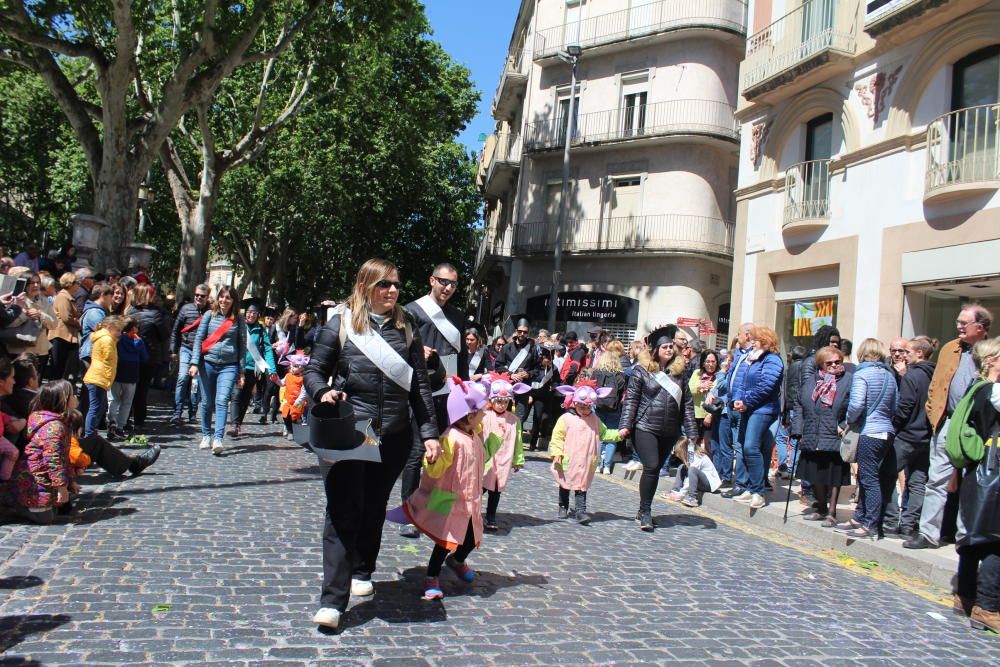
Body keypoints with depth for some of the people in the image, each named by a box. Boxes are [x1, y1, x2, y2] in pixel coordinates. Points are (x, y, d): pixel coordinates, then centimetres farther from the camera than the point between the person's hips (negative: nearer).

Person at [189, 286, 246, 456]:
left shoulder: (238, 320, 5)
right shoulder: (209, 315, 7)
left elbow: (242, 346, 7)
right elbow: (198, 339, 6)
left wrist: (241, 372, 4)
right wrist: (194, 363, -4)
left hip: (229, 366, -2)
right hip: (207, 364, 2)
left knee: (222, 401, -15)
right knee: (207, 402, 8)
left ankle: (218, 439, -21)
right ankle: (206, 435, 23)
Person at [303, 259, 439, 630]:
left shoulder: (406, 327, 8)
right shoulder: (342, 323, 1)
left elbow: (420, 385, 10)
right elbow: (314, 370, 5)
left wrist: (429, 433, 5)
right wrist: (323, 393, -18)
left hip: (394, 436, 3)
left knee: (374, 508, 16)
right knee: (344, 512, -7)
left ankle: (362, 572, 36)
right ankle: (333, 599, -5)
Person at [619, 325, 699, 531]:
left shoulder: (678, 372, 8)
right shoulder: (642, 370, -2)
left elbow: (687, 403, 9)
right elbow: (630, 399, -4)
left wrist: (691, 432, 5)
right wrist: (625, 426, -12)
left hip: (669, 431, 4)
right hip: (645, 428, -4)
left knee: (655, 470, 9)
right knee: (651, 467, -13)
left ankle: (644, 512, 20)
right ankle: (645, 512, -1)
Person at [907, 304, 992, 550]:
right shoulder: (949, 349, 12)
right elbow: (935, 385, 15)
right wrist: (933, 414, 5)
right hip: (946, 425, 4)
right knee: (937, 481, 5)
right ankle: (928, 533, 10)